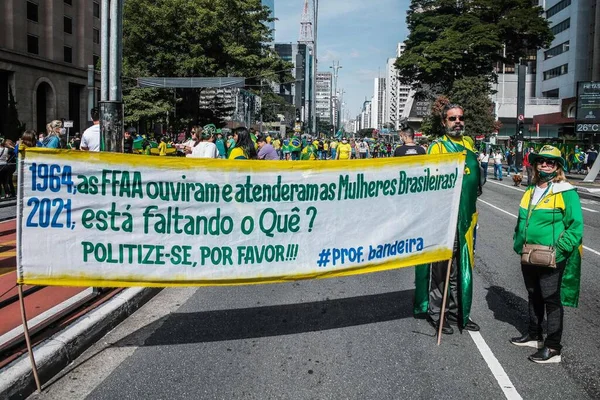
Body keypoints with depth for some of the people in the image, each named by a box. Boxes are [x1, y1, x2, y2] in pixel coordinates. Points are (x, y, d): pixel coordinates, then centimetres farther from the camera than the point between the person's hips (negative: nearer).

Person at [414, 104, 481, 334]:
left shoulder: (469, 143, 14)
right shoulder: (438, 147, -6)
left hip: (466, 216, 7)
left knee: (463, 267, 13)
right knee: (442, 267, -2)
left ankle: (458, 313, 24)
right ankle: (436, 313, 10)